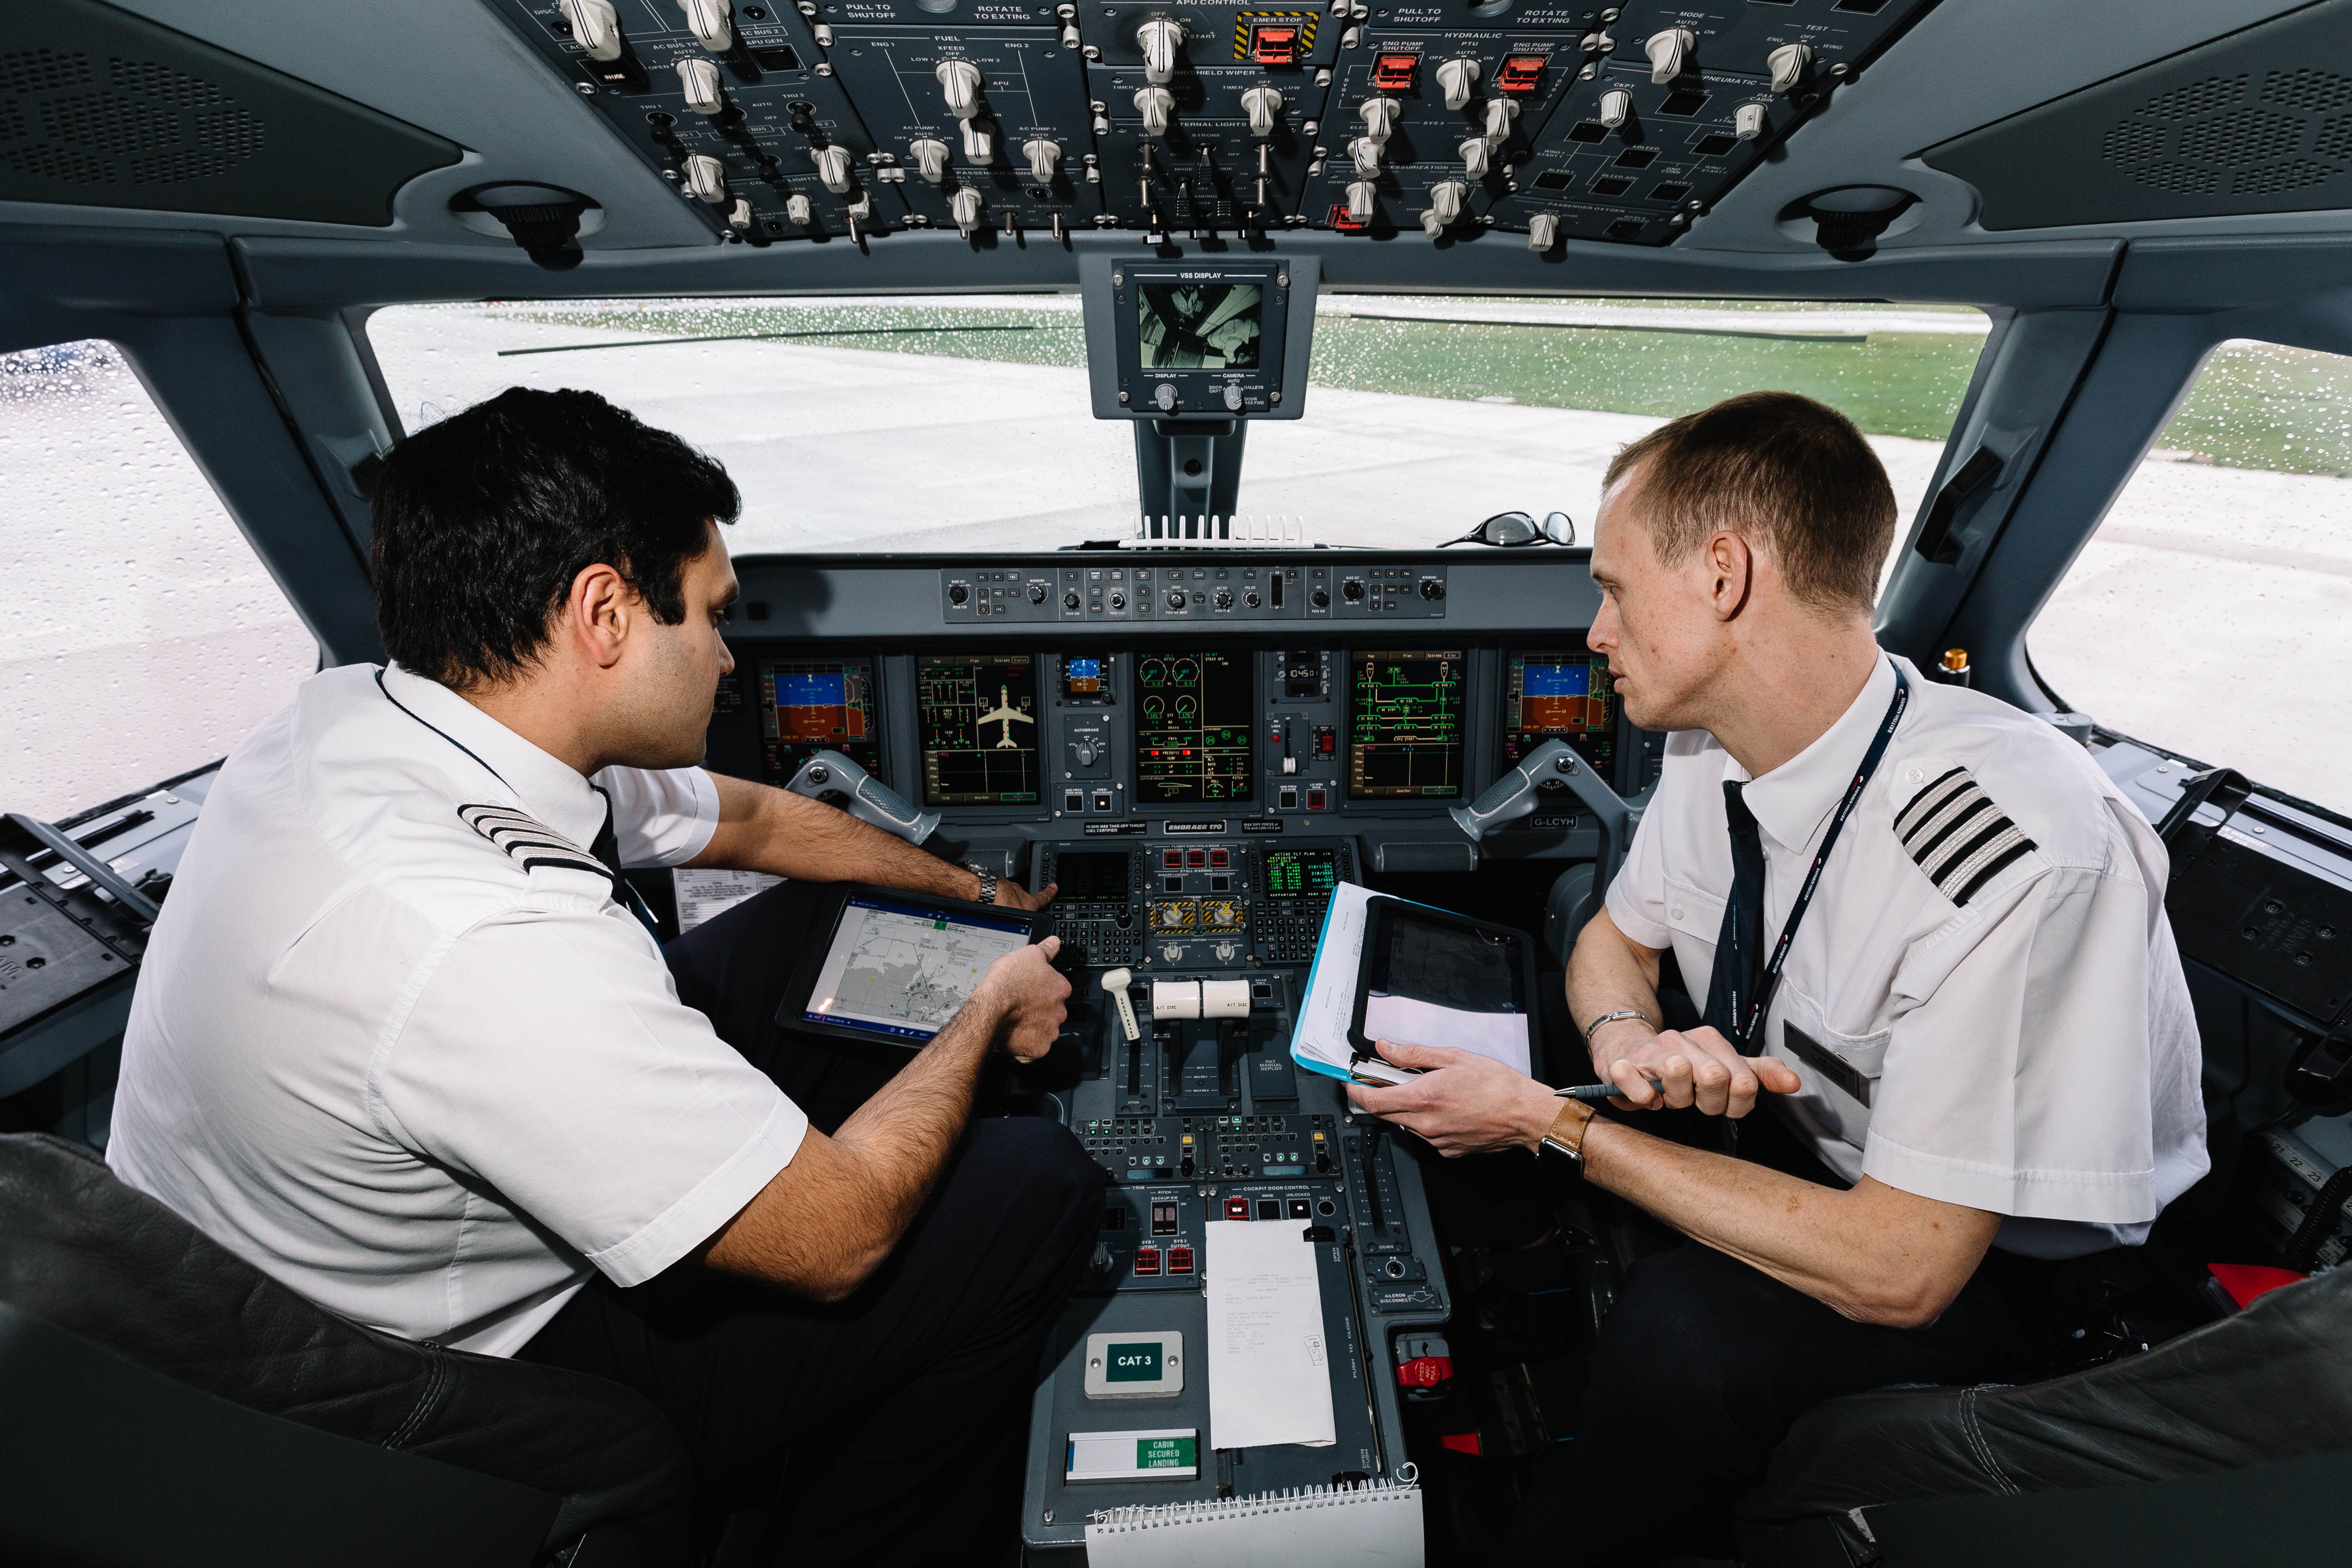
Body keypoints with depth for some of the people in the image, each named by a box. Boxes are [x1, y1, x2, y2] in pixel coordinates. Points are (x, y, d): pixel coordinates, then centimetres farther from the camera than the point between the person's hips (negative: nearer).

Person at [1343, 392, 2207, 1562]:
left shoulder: (2015, 852, -33)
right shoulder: (1711, 750, -11)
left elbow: (1901, 1271, -28)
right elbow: (1616, 941, 5)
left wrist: (1554, 1124, -26)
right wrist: (1626, 1043, -18)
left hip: (2001, 1272, -6)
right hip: (1817, 1162, 6)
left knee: (1682, 1332, -32)